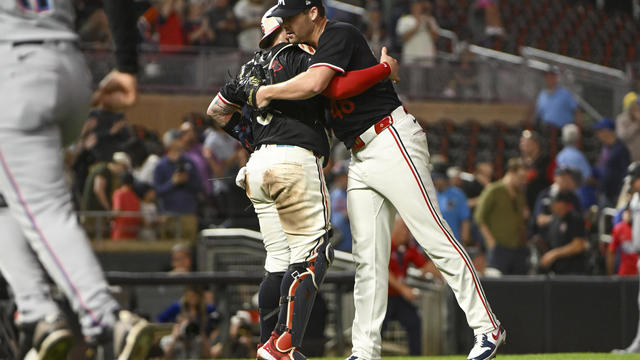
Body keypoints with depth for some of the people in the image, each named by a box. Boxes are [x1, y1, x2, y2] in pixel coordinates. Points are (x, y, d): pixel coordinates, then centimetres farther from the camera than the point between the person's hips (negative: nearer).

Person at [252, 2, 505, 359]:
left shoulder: (340, 34, -10)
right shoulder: (314, 52, 20)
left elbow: (313, 84, -25)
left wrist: (265, 93, -11)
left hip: (393, 142, -10)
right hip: (360, 159, 10)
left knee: (435, 238, -10)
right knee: (368, 258, 6)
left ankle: (488, 327, -8)